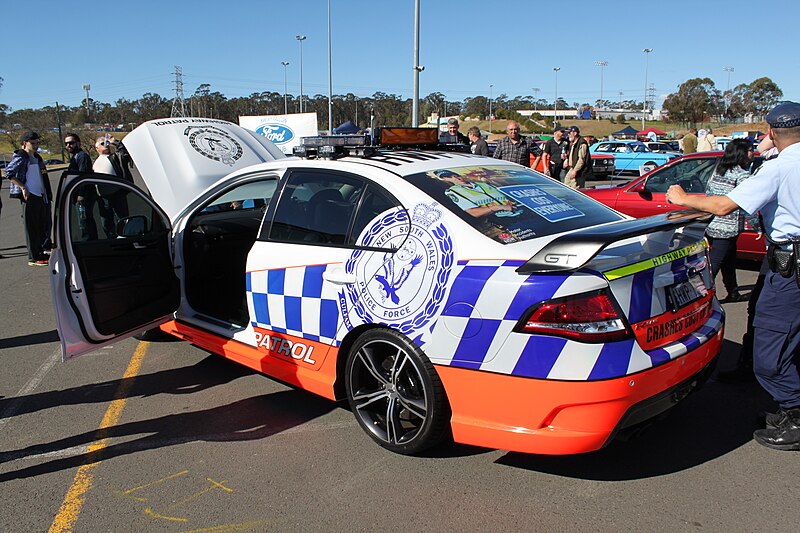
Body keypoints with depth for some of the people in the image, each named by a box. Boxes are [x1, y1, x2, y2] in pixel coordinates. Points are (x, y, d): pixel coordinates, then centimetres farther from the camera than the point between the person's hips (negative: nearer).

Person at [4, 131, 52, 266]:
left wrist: (48, 193, 19)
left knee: (44, 225, 12)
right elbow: (8, 173, -16)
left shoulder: (36, 157, 18)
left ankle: (42, 253, 22)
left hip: (41, 196, 9)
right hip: (29, 196, -9)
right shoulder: (21, 157, -8)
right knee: (31, 228, -5)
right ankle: (34, 258, -1)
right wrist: (23, 188, -20)